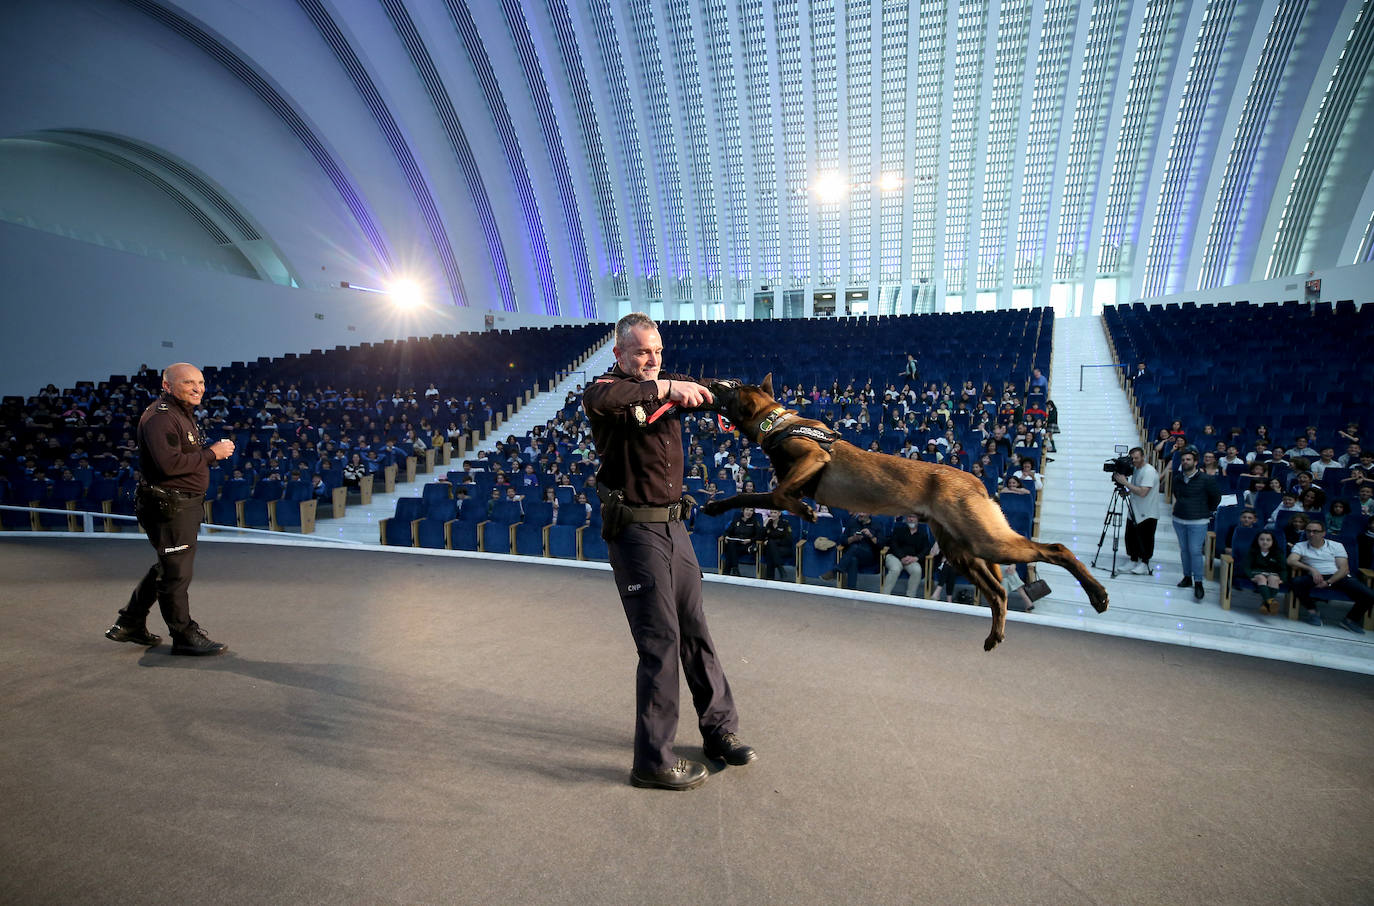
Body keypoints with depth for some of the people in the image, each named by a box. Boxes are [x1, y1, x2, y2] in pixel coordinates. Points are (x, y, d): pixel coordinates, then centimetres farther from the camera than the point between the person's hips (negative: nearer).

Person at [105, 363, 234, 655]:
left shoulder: (182, 414, 17)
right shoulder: (160, 417, -17)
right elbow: (169, 464, -27)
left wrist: (215, 450, 5)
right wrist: (212, 453, -19)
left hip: (185, 505, 11)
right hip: (169, 507, -11)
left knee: (168, 568, 21)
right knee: (176, 572, 0)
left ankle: (130, 624, 34)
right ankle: (185, 636, 10)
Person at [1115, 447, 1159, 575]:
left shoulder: (1149, 471, -17)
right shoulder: (1135, 469, 10)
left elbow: (1142, 492, -25)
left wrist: (1125, 482, -22)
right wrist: (1121, 481, 3)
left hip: (1147, 514, -8)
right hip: (1134, 512, 8)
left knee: (1144, 540, 0)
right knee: (1131, 538, 11)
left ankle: (1144, 565, 9)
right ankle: (1133, 562, 23)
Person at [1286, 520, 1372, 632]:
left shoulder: (1336, 546, 11)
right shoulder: (1300, 546, 10)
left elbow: (1344, 568, 0)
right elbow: (1291, 561, -7)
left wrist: (1328, 582, -16)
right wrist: (1311, 569, -23)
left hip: (1337, 577, 1)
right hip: (1315, 577, -1)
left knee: (1369, 595, -21)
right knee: (1297, 582, -34)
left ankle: (1350, 619, 6)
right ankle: (1311, 610, -7)